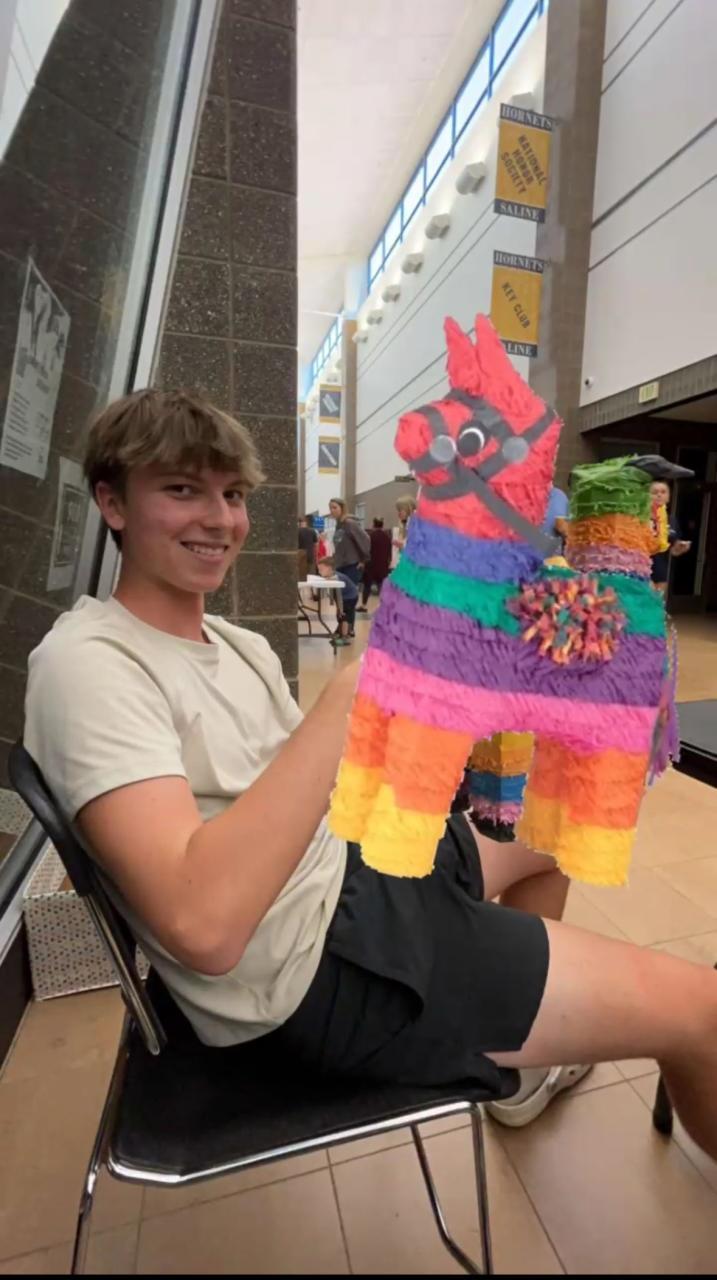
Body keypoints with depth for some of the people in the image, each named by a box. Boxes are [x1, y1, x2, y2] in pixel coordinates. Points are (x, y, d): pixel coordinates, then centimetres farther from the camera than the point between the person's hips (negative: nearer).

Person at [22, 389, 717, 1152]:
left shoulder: (238, 644, 7)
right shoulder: (86, 663, -20)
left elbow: (316, 784, 8)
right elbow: (204, 927, -32)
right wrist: (355, 689, -31)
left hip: (348, 868, 9)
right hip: (315, 973, -9)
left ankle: (523, 1071, 42)